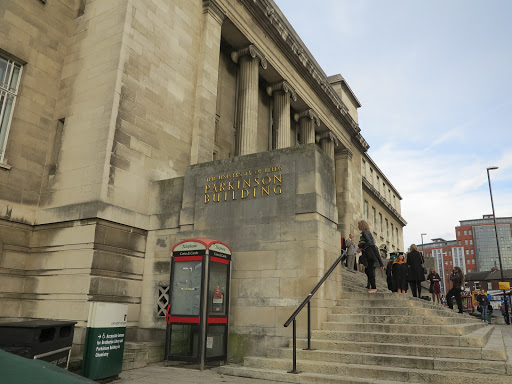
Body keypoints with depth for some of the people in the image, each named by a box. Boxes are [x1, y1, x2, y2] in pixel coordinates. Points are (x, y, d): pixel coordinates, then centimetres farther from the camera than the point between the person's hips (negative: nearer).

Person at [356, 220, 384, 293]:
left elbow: (369, 242, -22)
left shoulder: (364, 232, -10)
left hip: (370, 254, -10)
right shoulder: (367, 232, 18)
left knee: (370, 271, -7)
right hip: (369, 254, 10)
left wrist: (361, 248, -12)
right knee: (367, 270, 12)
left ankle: (373, 288, -4)